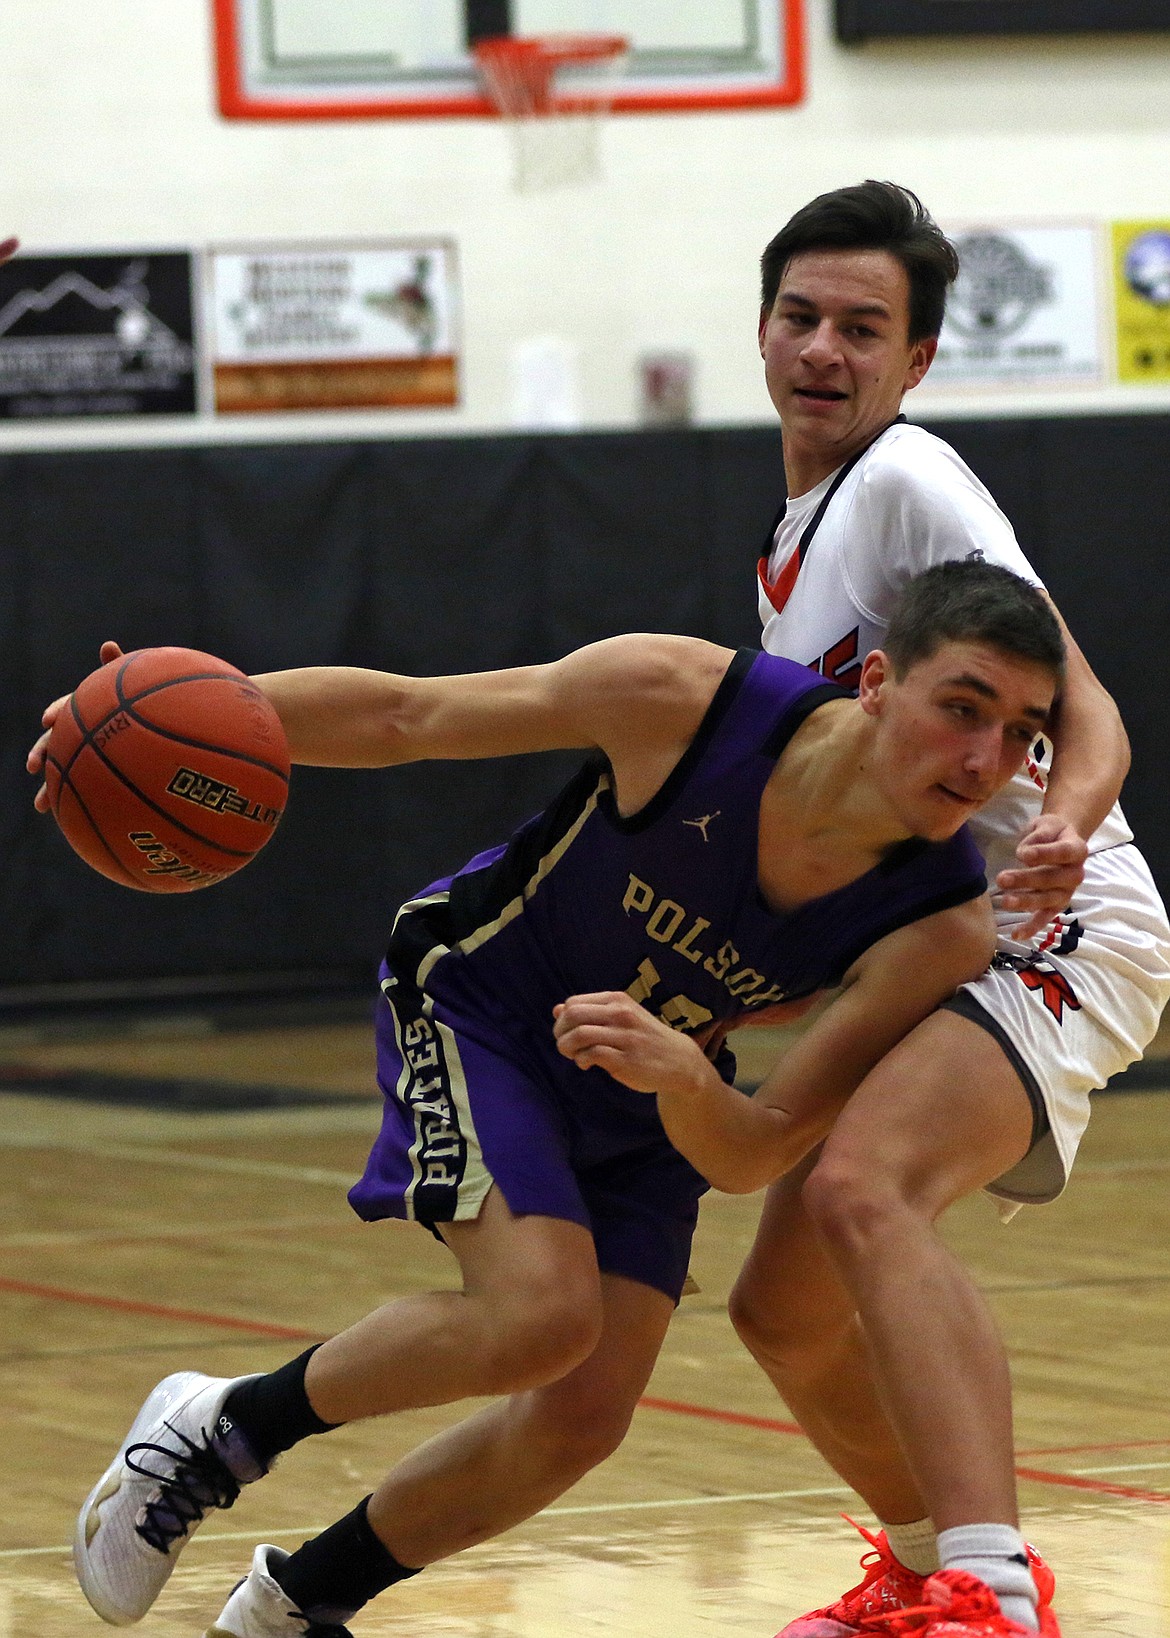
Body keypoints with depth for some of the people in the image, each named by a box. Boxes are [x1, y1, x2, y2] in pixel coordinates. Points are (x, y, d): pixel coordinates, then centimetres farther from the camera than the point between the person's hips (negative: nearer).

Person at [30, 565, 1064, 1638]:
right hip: (481, 1000, -4)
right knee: (541, 1315, -26)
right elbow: (405, 717, -19)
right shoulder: (679, 697, -33)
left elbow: (754, 1155, -25)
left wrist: (683, 1077, -48)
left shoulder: (943, 931, -27)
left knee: (582, 1417, -2)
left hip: (648, 1107, 4)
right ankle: (220, 1427, -2)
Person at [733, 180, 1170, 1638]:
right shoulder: (795, 536, 18)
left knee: (861, 1193, -35)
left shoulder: (906, 481, -10)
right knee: (783, 1311, 15)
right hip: (922, 955, 10)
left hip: (1044, 930, -10)